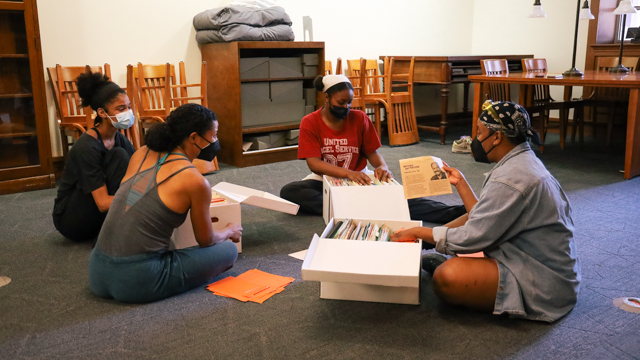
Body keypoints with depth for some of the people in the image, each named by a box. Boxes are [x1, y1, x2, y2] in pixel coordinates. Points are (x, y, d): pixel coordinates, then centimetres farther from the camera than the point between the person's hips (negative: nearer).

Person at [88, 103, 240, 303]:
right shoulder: (195, 181, -11)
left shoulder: (141, 154, 7)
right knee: (229, 250, 7)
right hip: (137, 282, -7)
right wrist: (229, 231, 25)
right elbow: (206, 240, 5)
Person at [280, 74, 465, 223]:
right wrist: (347, 173, -34)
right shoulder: (310, 122, -8)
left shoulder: (360, 119, -1)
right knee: (288, 191, -29)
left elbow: (372, 153, 3)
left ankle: (451, 213, -36)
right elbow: (313, 163, -18)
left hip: (358, 179, 1)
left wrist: (382, 167, -23)